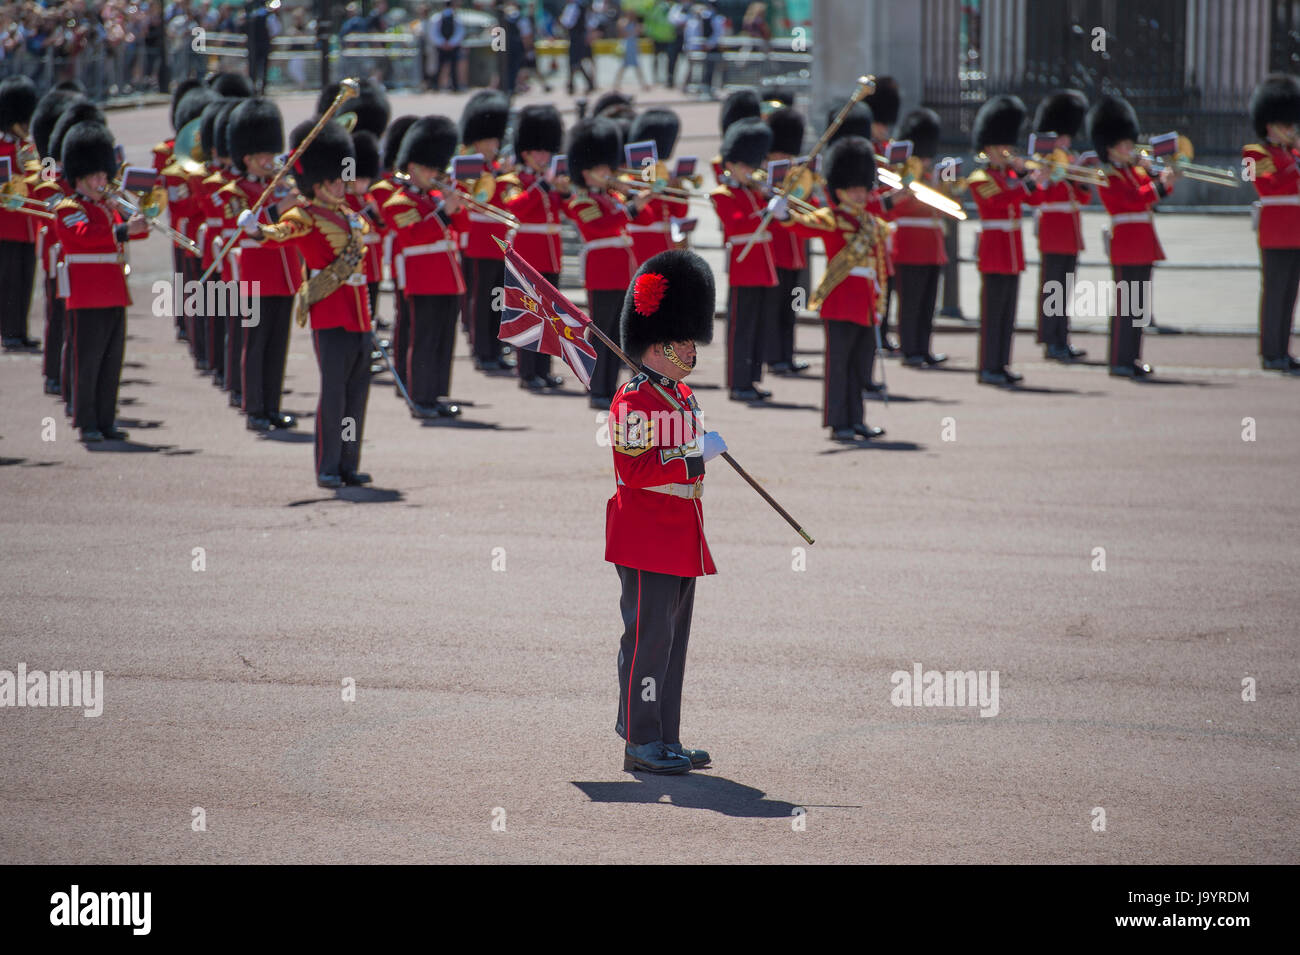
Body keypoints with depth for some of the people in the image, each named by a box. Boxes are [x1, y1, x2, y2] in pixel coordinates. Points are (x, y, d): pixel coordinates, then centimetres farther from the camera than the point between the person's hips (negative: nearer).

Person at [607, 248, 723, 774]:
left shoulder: (682, 395, 15)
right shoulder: (635, 399, -15)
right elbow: (634, 471, -22)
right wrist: (697, 457, -21)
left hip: (680, 541, 9)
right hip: (647, 540, -9)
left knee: (673, 639, 11)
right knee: (648, 638, -6)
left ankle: (664, 739, 17)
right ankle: (643, 744, -1)